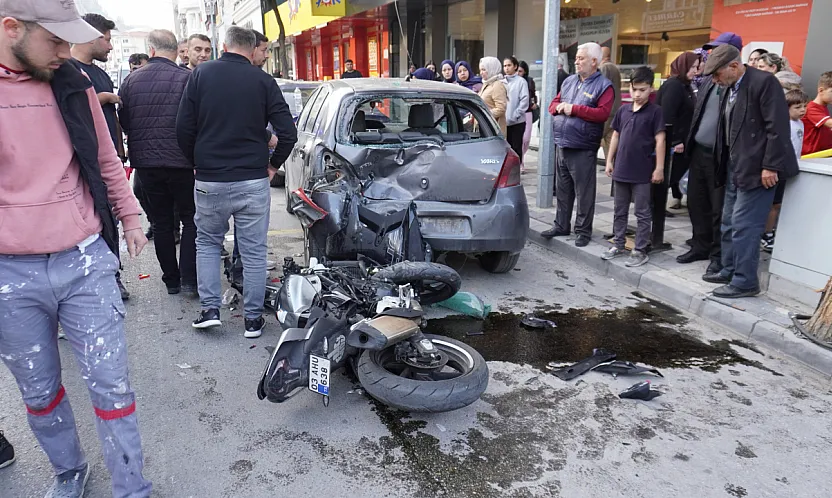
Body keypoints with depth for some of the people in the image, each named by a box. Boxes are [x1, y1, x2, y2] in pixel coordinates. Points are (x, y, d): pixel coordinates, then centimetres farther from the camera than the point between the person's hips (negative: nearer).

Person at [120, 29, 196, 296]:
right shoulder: (187, 78, -8)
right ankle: (189, 278, 0)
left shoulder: (131, 81, 4)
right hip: (181, 161, -3)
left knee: (161, 222, 12)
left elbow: (123, 122, 7)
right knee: (190, 219, 8)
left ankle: (171, 279, 17)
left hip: (145, 162, 3)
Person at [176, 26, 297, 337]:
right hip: (253, 181, 0)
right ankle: (253, 319, 15)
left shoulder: (200, 75, 1)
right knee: (254, 252, 8)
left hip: (209, 181, 1)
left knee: (207, 243, 20)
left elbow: (184, 128, 0)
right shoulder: (263, 81, 0)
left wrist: (197, 163, 15)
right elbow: (287, 132, -6)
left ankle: (209, 309, 14)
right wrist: (273, 164, 10)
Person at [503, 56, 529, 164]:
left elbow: (524, 100, -9)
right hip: (504, 121, 5)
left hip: (517, 122, -5)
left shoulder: (521, 81, -3)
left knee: (516, 147, -1)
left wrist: (515, 115, -15)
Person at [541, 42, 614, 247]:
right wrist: (559, 106, -5)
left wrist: (574, 109, -17)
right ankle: (561, 225, 26)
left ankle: (583, 230, 12)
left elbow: (603, 113, -17)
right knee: (563, 189, 15)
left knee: (584, 192, 2)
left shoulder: (603, 86, -6)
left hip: (583, 149, -7)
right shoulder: (569, 81, 15)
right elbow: (553, 103, 19)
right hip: (562, 146, 7)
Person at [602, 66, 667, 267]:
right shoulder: (623, 110, 7)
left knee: (643, 213, 5)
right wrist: (609, 160, 11)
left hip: (643, 172, -5)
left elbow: (660, 141, -8)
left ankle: (640, 250, 11)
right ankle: (618, 244, 27)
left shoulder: (655, 111, -6)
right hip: (621, 169, 5)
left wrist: (659, 168, -11)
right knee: (620, 211, 15)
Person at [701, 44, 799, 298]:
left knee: (744, 226, -6)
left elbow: (778, 127, -17)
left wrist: (770, 166, -20)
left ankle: (745, 281, 3)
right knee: (729, 224, 15)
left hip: (756, 169, -9)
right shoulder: (728, 89, 12)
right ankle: (729, 271, 28)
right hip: (735, 168, 9)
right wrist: (724, 164, 13)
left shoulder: (764, 81, -13)